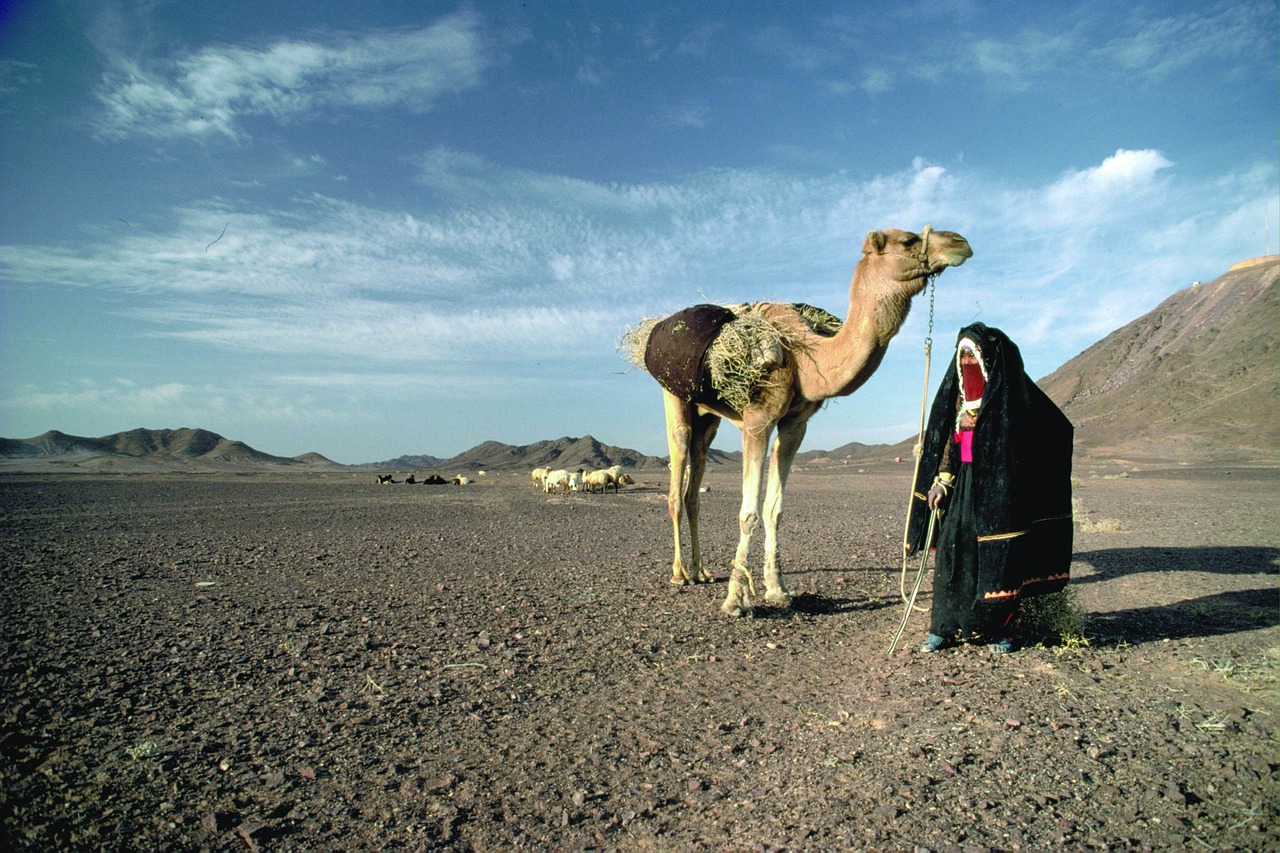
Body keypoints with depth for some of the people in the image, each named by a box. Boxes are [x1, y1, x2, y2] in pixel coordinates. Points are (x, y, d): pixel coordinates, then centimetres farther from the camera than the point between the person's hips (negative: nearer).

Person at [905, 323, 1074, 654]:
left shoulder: (1010, 394, -8)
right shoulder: (958, 394, 11)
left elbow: (1056, 430, -10)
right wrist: (941, 481, 5)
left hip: (997, 488, -5)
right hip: (961, 487, 6)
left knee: (996, 556, 0)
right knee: (952, 550, 3)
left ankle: (998, 630, 13)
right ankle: (944, 627, 9)